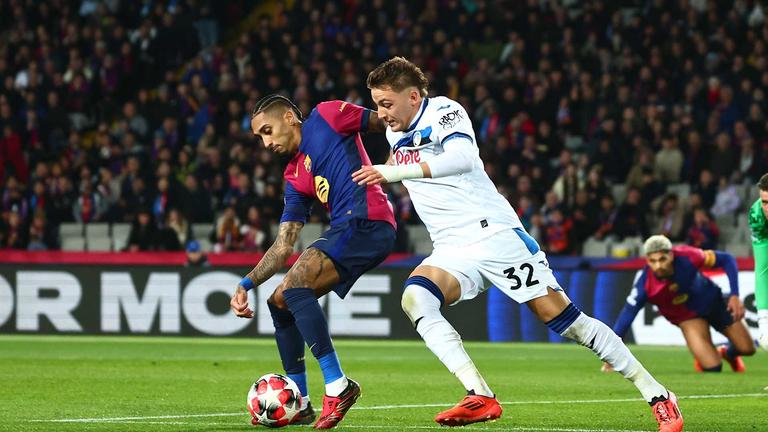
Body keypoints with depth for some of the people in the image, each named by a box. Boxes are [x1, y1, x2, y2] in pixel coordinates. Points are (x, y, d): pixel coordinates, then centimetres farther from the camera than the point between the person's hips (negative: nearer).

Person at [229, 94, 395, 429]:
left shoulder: (327, 116, 4)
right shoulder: (294, 179, 22)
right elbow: (283, 246, 18)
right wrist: (247, 284, 8)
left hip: (367, 220, -9)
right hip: (345, 230, 9)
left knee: (294, 285, -21)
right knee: (279, 301, 10)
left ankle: (337, 385, -23)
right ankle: (298, 403, 15)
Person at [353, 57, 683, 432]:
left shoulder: (443, 112, -10)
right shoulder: (396, 134, 14)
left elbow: (462, 158, -30)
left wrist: (397, 172, -35)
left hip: (494, 234, -7)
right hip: (451, 252, 7)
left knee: (563, 318, -10)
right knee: (414, 298, -24)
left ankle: (657, 396, -1)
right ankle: (480, 398, -31)